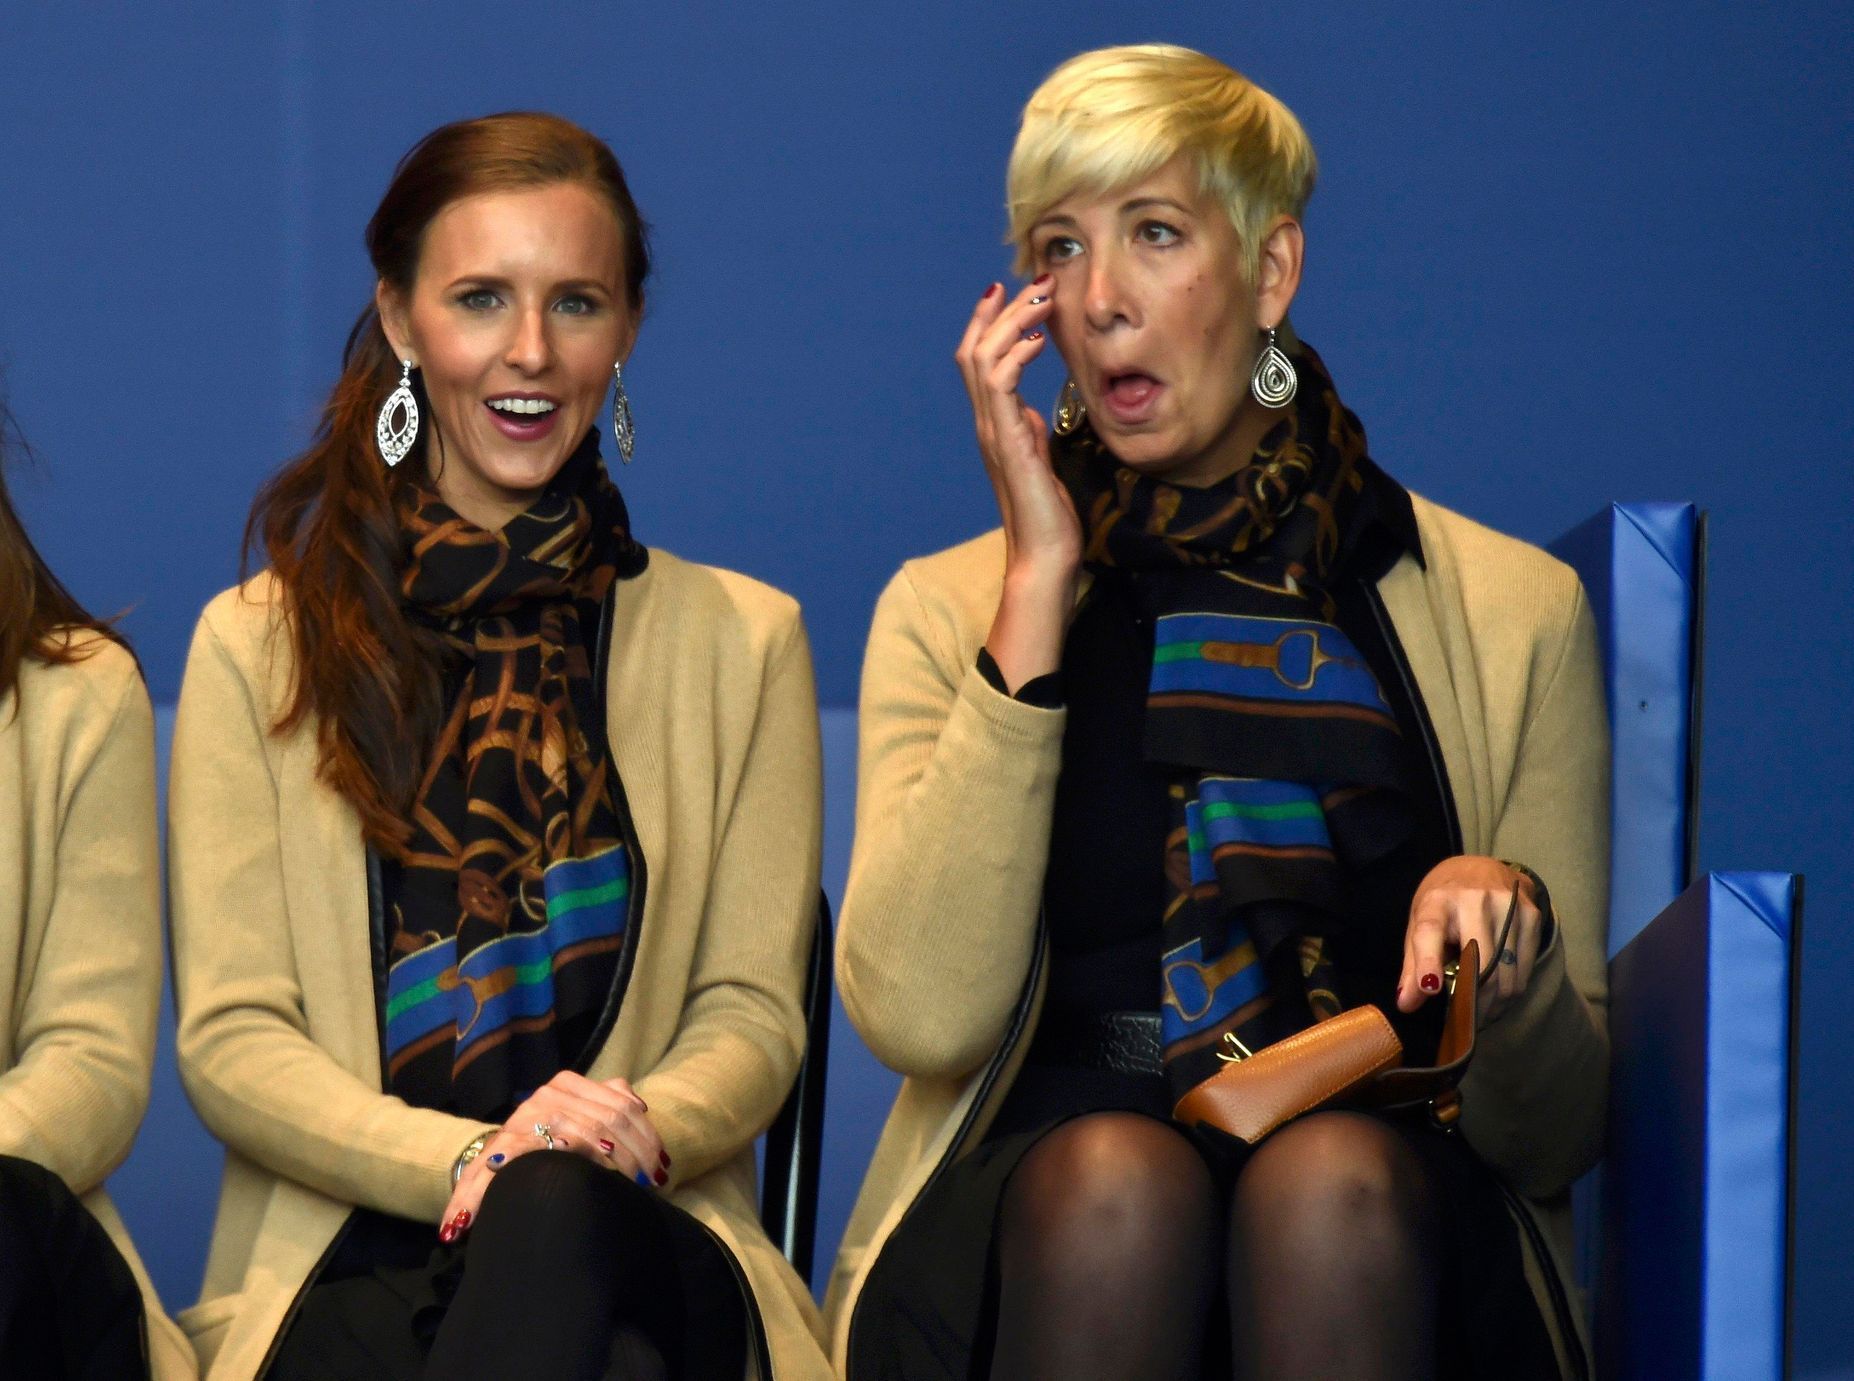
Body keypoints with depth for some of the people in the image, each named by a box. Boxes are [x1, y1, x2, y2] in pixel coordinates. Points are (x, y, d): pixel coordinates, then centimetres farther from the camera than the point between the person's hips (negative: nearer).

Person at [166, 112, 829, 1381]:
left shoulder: (741, 643, 17)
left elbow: (754, 1013, 10)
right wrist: (468, 1161, -16)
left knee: (554, 1208, -38)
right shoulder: (256, 648, 13)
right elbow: (229, 1037, 4)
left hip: (633, 1247, 1)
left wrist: (644, 1128, -15)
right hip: (342, 1264, -1)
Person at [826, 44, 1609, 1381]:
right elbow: (922, 1017, -7)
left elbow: (1556, 1133, 10)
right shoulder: (950, 608, 13)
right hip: (1035, 1220, 0)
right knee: (1113, 1178, -35)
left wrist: (1512, 948, -14)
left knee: (1332, 1184, -35)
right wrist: (1039, 582, -4)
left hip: (1393, 1215, 0)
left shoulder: (1510, 612, 11)